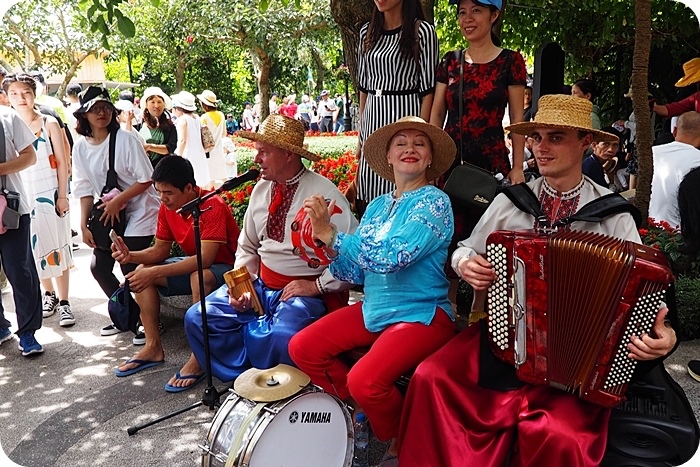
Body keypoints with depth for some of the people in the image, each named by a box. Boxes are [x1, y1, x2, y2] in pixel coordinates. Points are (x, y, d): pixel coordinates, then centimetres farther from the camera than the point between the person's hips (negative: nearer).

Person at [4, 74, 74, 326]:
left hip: (51, 194, -2)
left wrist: (62, 196, -7)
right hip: (23, 197, 2)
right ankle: (48, 295, 23)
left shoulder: (49, 123, -3)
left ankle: (63, 302, 5)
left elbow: (62, 162, -3)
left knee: (58, 247, 0)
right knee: (35, 248, 9)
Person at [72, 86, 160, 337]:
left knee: (131, 270, -9)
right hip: (108, 215, 6)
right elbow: (85, 189, 4)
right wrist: (84, 225, 0)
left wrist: (117, 201, -18)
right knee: (99, 267, 7)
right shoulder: (81, 147, 1)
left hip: (139, 213, -6)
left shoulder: (126, 139, -14)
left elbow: (146, 179, -14)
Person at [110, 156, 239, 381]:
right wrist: (131, 256, -17)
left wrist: (155, 272, -35)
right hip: (194, 266, 8)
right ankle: (153, 347, -2)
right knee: (141, 271, -3)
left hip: (224, 267, -8)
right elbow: (160, 250, 4)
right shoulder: (167, 207, -3)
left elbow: (205, 259, -33)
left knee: (200, 277, -38)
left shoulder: (213, 207, -25)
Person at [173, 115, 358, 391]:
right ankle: (244, 374, 13)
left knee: (281, 337, -34)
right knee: (197, 317, -5)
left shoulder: (323, 193, -14)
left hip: (306, 291, -6)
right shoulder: (261, 189, 7)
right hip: (260, 284, 7)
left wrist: (317, 286, -17)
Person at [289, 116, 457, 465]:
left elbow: (391, 257, -25)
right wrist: (326, 244, -10)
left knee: (365, 380, -27)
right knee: (302, 348, -3)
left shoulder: (434, 202, -11)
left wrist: (330, 234, -23)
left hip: (421, 315, -7)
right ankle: (362, 412, 17)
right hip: (373, 309, 7)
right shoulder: (377, 206, 10)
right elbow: (355, 272, 7)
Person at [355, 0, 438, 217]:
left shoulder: (422, 31, -4)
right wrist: (361, 133, 12)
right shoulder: (367, 32, 12)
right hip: (372, 121, 5)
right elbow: (363, 86, 15)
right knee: (370, 194, 6)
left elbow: (428, 90, -7)